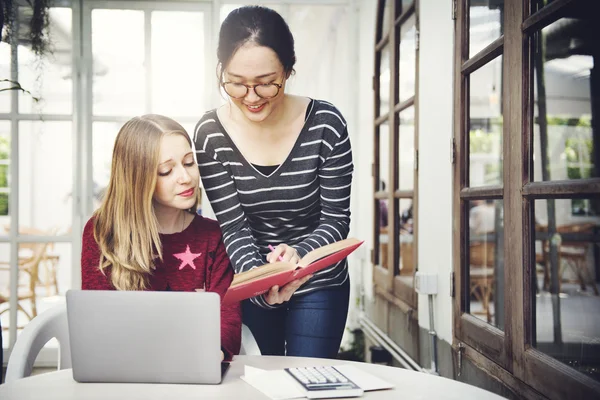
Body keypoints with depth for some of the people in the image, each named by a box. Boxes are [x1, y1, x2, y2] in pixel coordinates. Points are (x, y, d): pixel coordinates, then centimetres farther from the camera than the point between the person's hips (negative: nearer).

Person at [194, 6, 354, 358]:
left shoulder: (326, 124, -17)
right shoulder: (210, 134, -14)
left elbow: (336, 219, -12)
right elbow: (233, 228, -14)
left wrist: (298, 254, -32)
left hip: (319, 284, -1)